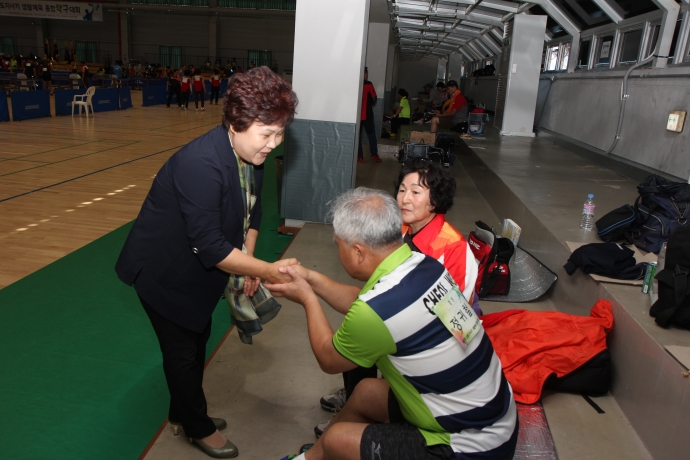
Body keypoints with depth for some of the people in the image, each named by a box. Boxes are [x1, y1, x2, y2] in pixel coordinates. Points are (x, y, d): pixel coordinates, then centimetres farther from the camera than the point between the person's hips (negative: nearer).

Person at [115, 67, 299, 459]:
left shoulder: (251, 156, -9)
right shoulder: (201, 164, -36)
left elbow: (251, 212, 5)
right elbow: (210, 247, -36)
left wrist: (248, 263, -5)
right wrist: (267, 271, -31)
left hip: (197, 270, 8)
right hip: (164, 272, -8)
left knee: (198, 340, 22)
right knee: (183, 352, 9)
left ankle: (184, 413, 45)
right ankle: (199, 427, 33)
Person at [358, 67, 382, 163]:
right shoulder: (369, 84, -7)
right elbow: (374, 98, -1)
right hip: (367, 114, -2)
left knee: (357, 135, 6)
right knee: (371, 134, 8)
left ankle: (359, 156, 3)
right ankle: (374, 155, 8)